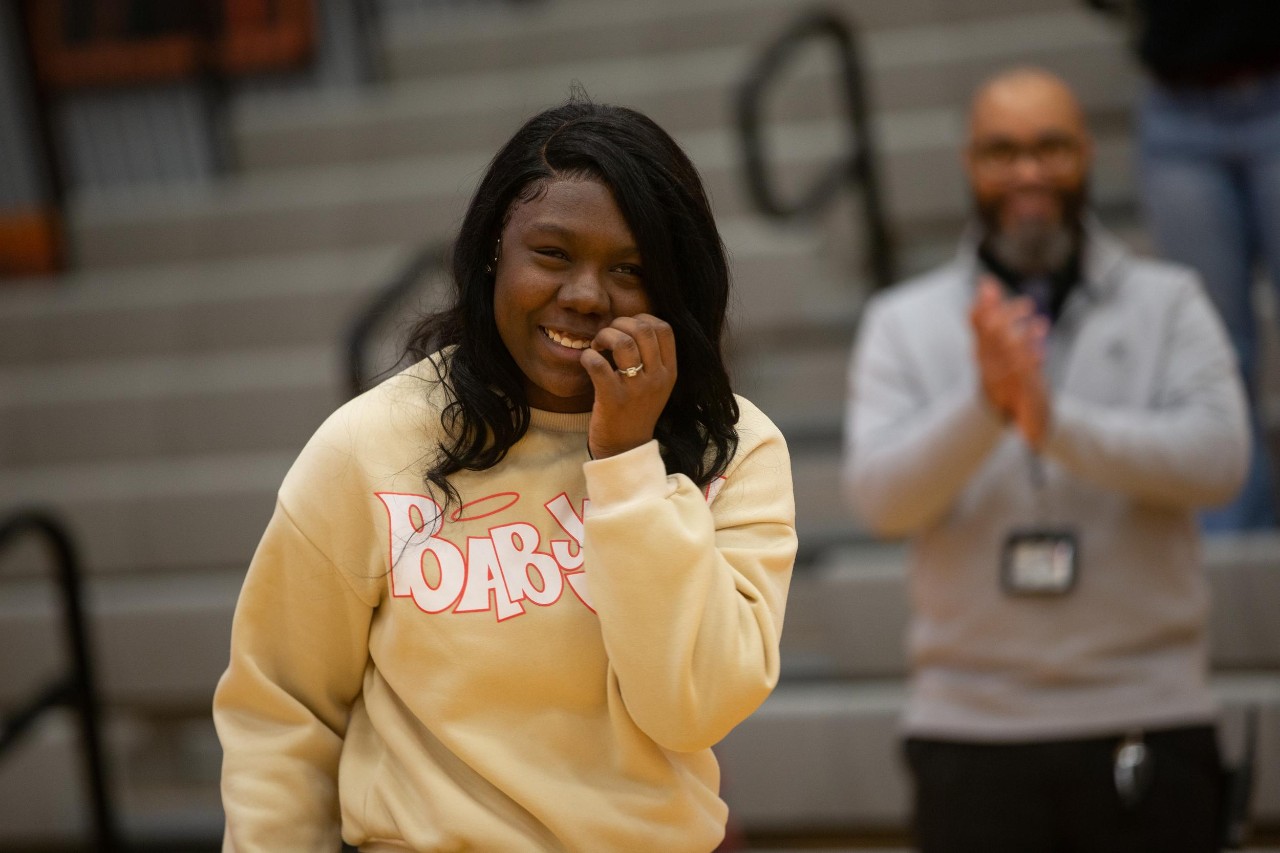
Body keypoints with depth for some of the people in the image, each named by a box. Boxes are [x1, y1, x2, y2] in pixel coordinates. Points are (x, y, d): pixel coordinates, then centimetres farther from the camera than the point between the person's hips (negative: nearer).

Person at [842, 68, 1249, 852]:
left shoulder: (1168, 303, 6)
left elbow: (1218, 456, -11)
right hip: (970, 728, 1)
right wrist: (984, 405, -24)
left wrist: (1052, 420, -25)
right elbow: (878, 495, -6)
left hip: (1147, 726, 0)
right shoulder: (903, 323, 7)